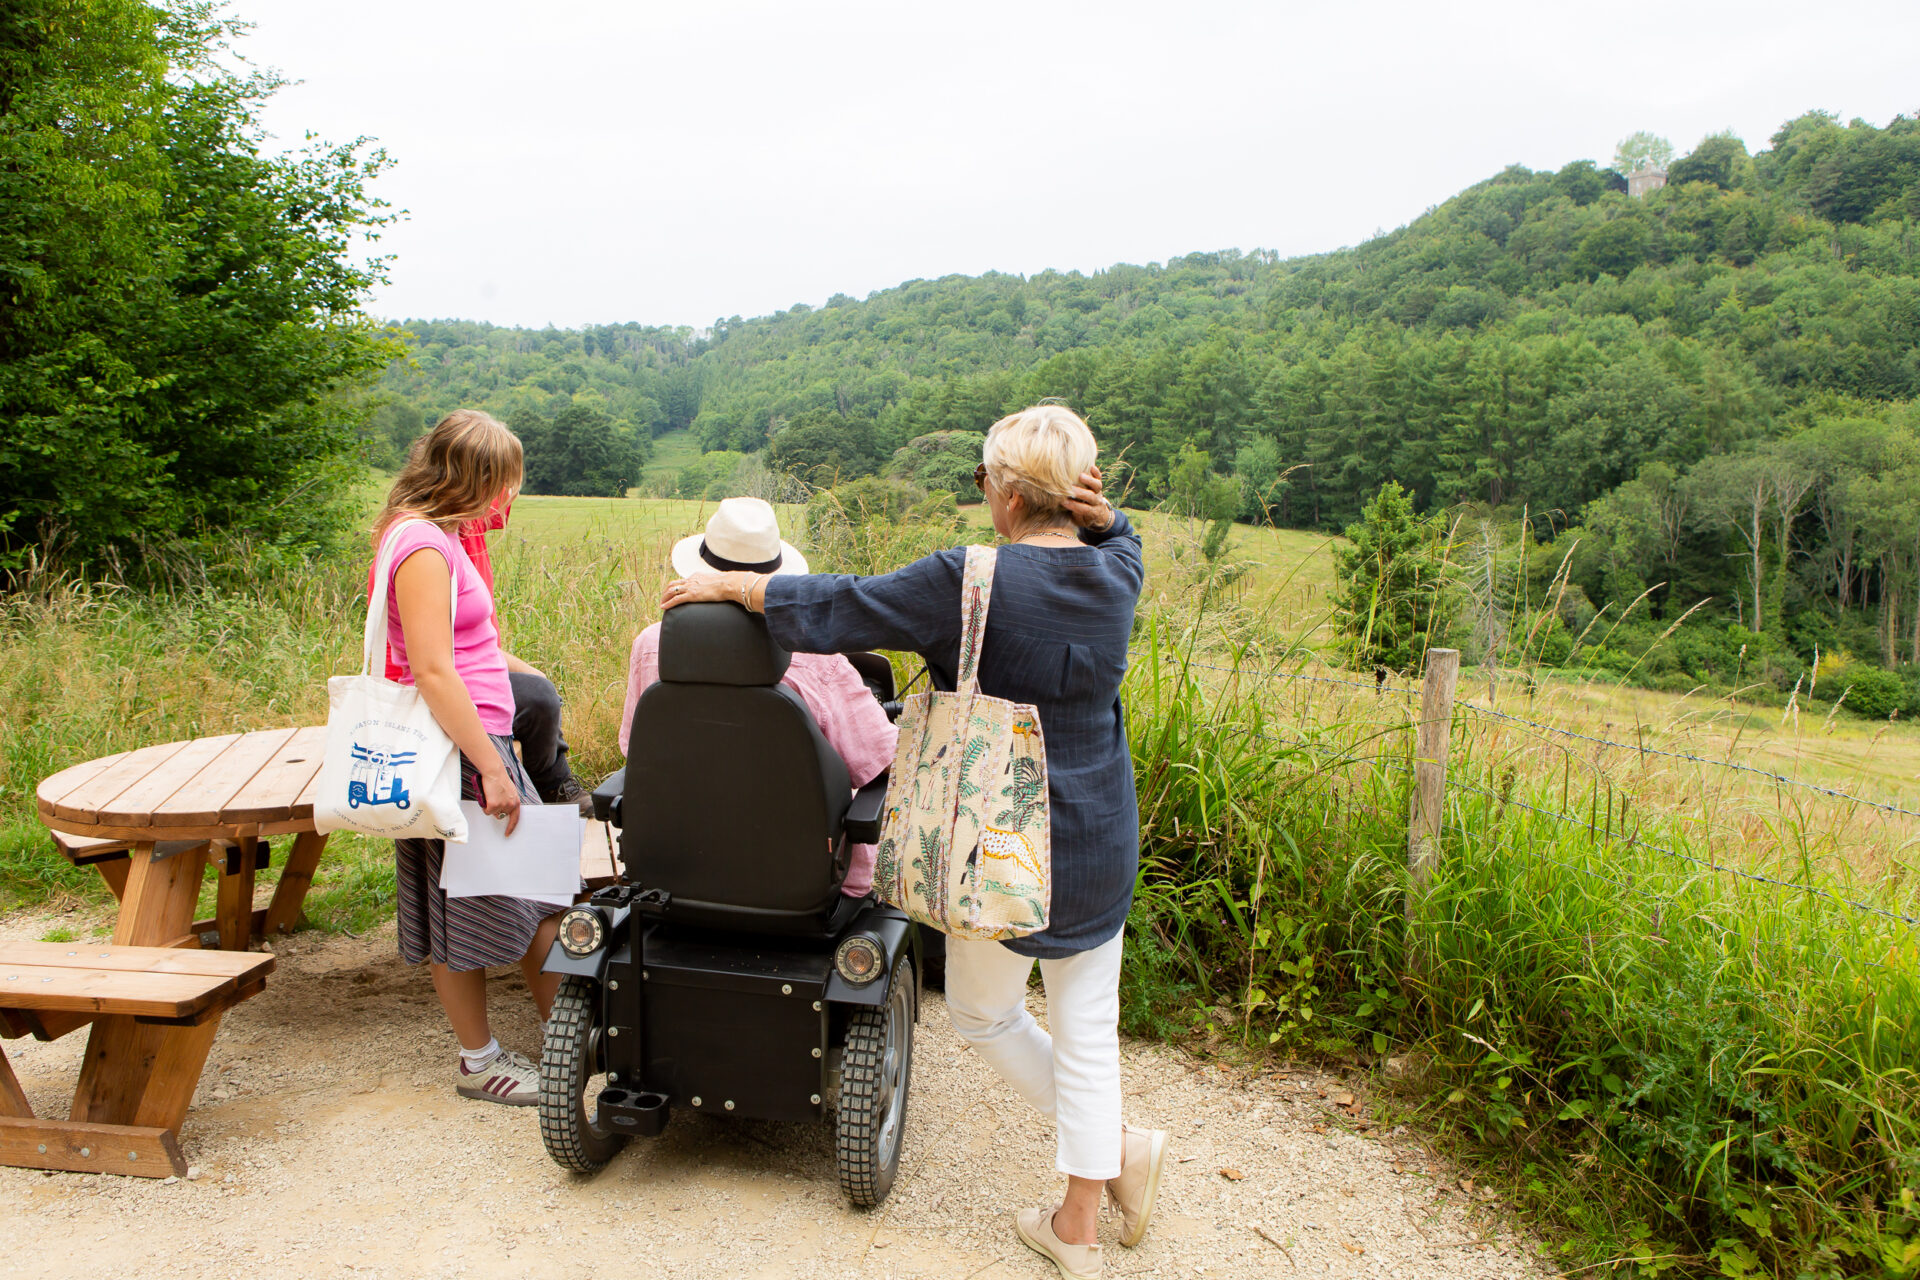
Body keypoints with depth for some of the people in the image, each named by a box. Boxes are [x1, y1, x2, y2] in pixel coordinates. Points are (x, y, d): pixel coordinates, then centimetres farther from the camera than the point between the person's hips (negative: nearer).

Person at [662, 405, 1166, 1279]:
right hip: (1102, 846, 5)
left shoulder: (969, 581, -19)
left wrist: (725, 584, 1)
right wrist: (1099, 513, -2)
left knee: (983, 1013, 20)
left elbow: (829, 611, -13)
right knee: (1085, 1028, 14)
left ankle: (1120, 1148, 19)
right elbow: (1114, 539, 22)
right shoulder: (1117, 574, -4)